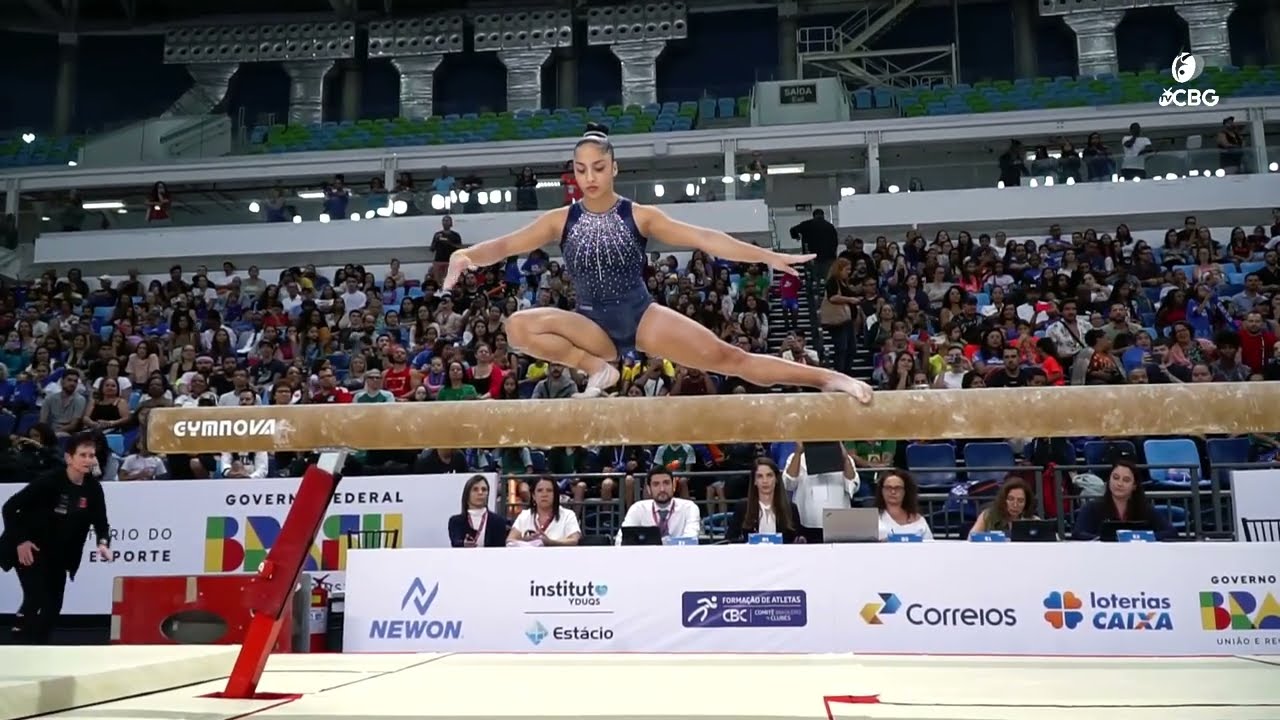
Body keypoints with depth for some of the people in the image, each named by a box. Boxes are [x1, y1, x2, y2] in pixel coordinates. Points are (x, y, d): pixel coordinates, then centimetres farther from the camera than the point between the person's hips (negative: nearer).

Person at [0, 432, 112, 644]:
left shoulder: (93, 488, -11)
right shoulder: (49, 481, -26)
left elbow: (100, 521, -5)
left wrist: (103, 543, -25)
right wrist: (20, 540, -22)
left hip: (59, 554, 6)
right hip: (29, 549, -6)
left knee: (54, 603, 9)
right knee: (36, 598, -14)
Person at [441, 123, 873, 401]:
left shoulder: (639, 216, -2)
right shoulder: (561, 221, 1)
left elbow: (703, 239, -8)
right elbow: (507, 245, -8)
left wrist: (769, 257, -15)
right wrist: (469, 255, -31)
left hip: (642, 316, -1)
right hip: (594, 325, 1)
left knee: (724, 356, -15)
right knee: (519, 327, -25)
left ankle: (830, 379, -13)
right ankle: (598, 368, -11)